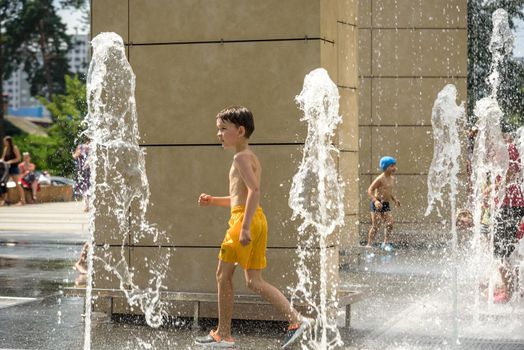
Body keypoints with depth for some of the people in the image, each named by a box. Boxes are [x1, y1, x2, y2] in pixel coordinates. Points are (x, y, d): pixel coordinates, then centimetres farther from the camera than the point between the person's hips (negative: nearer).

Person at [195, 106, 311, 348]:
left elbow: (254, 190, -23)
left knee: (223, 274, 0)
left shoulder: (241, 157, -9)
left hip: (244, 219, -10)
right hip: (257, 220, 10)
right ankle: (296, 319, 0)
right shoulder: (251, 157, 21)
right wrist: (213, 201, 20)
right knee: (253, 281, 8)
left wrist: (245, 227, -28)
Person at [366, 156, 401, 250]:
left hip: (386, 205, 7)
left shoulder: (392, 178, 11)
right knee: (376, 225, -7)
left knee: (390, 224, -4)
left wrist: (394, 199, 11)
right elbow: (370, 190, -15)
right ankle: (369, 245, 2)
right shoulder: (380, 179, -13)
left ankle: (385, 243, 10)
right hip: (377, 204, -7)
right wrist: (375, 201, -29)